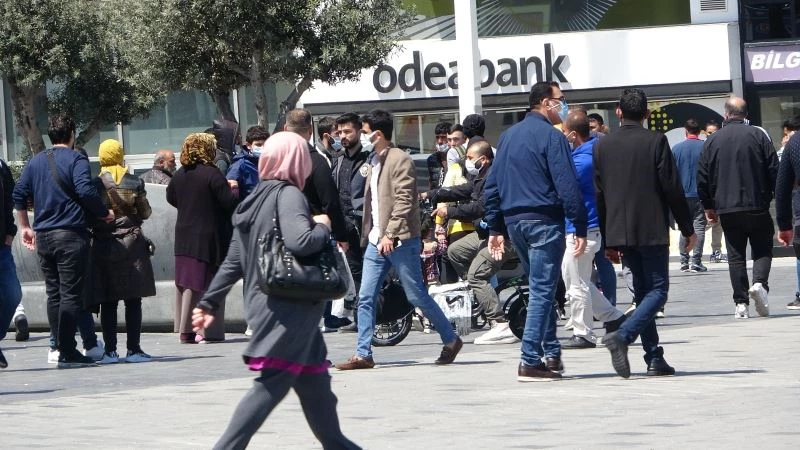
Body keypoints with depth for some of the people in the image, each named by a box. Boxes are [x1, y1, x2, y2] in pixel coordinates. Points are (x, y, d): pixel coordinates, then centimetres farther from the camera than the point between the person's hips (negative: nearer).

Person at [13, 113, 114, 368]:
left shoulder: (36, 162, 13)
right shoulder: (75, 160, -6)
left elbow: (19, 195, 13)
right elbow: (85, 191, -20)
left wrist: (25, 227, 21)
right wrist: (104, 213, -7)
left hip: (43, 237, 6)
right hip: (70, 235, -6)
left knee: (53, 294, 12)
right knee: (71, 294, -6)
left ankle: (60, 345, 13)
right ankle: (67, 352, -9)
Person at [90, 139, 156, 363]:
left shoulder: (96, 184, -4)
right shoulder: (135, 183, -2)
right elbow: (145, 213, 4)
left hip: (104, 246, 0)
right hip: (132, 244, 0)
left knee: (108, 303, 4)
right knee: (133, 301, 2)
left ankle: (110, 350, 2)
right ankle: (133, 349, 0)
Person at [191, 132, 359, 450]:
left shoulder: (254, 200, 13)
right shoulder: (288, 194, -12)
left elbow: (233, 263, 14)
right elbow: (299, 242, -29)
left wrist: (210, 303, 18)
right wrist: (323, 227, -9)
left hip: (264, 304, 9)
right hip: (289, 308, -9)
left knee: (314, 381, 19)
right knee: (272, 385, -8)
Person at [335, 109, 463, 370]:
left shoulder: (399, 160, -10)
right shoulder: (374, 162, 18)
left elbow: (404, 201, -18)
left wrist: (390, 234, -24)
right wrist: (367, 235, 16)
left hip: (400, 241, -8)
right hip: (376, 241, 8)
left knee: (417, 296, -2)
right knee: (366, 298, 1)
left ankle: (451, 341, 12)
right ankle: (363, 354, 1)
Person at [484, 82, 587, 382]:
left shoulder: (508, 136, 14)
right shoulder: (551, 137, -9)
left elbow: (492, 185, 15)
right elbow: (567, 186, -15)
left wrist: (495, 228, 17)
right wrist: (580, 228, -12)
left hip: (514, 221, 7)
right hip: (544, 221, -7)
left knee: (542, 288, 17)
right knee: (543, 290, -6)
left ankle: (551, 353, 18)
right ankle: (530, 361, -11)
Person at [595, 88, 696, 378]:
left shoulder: (603, 146, 6)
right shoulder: (655, 142, -7)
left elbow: (599, 194, 9)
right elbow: (672, 189, -8)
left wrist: (608, 240, 16)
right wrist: (687, 229, 2)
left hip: (619, 232, 5)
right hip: (651, 231, -5)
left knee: (642, 289, 12)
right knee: (657, 290, 0)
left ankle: (654, 359, 7)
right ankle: (623, 336, -23)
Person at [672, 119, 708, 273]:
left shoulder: (677, 148, 2)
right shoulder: (705, 147, -2)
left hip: (683, 195, 2)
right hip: (701, 195, -2)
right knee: (699, 227, -2)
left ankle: (684, 262, 7)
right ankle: (696, 262, -9)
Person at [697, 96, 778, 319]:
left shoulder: (712, 141, 4)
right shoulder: (758, 136, -2)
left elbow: (702, 177, 6)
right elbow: (774, 171, -3)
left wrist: (708, 206, 16)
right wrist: (775, 198, 11)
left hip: (726, 209, 2)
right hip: (757, 206, -2)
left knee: (735, 255, 6)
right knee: (762, 250, 7)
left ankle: (741, 303, 1)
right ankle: (759, 283, -19)